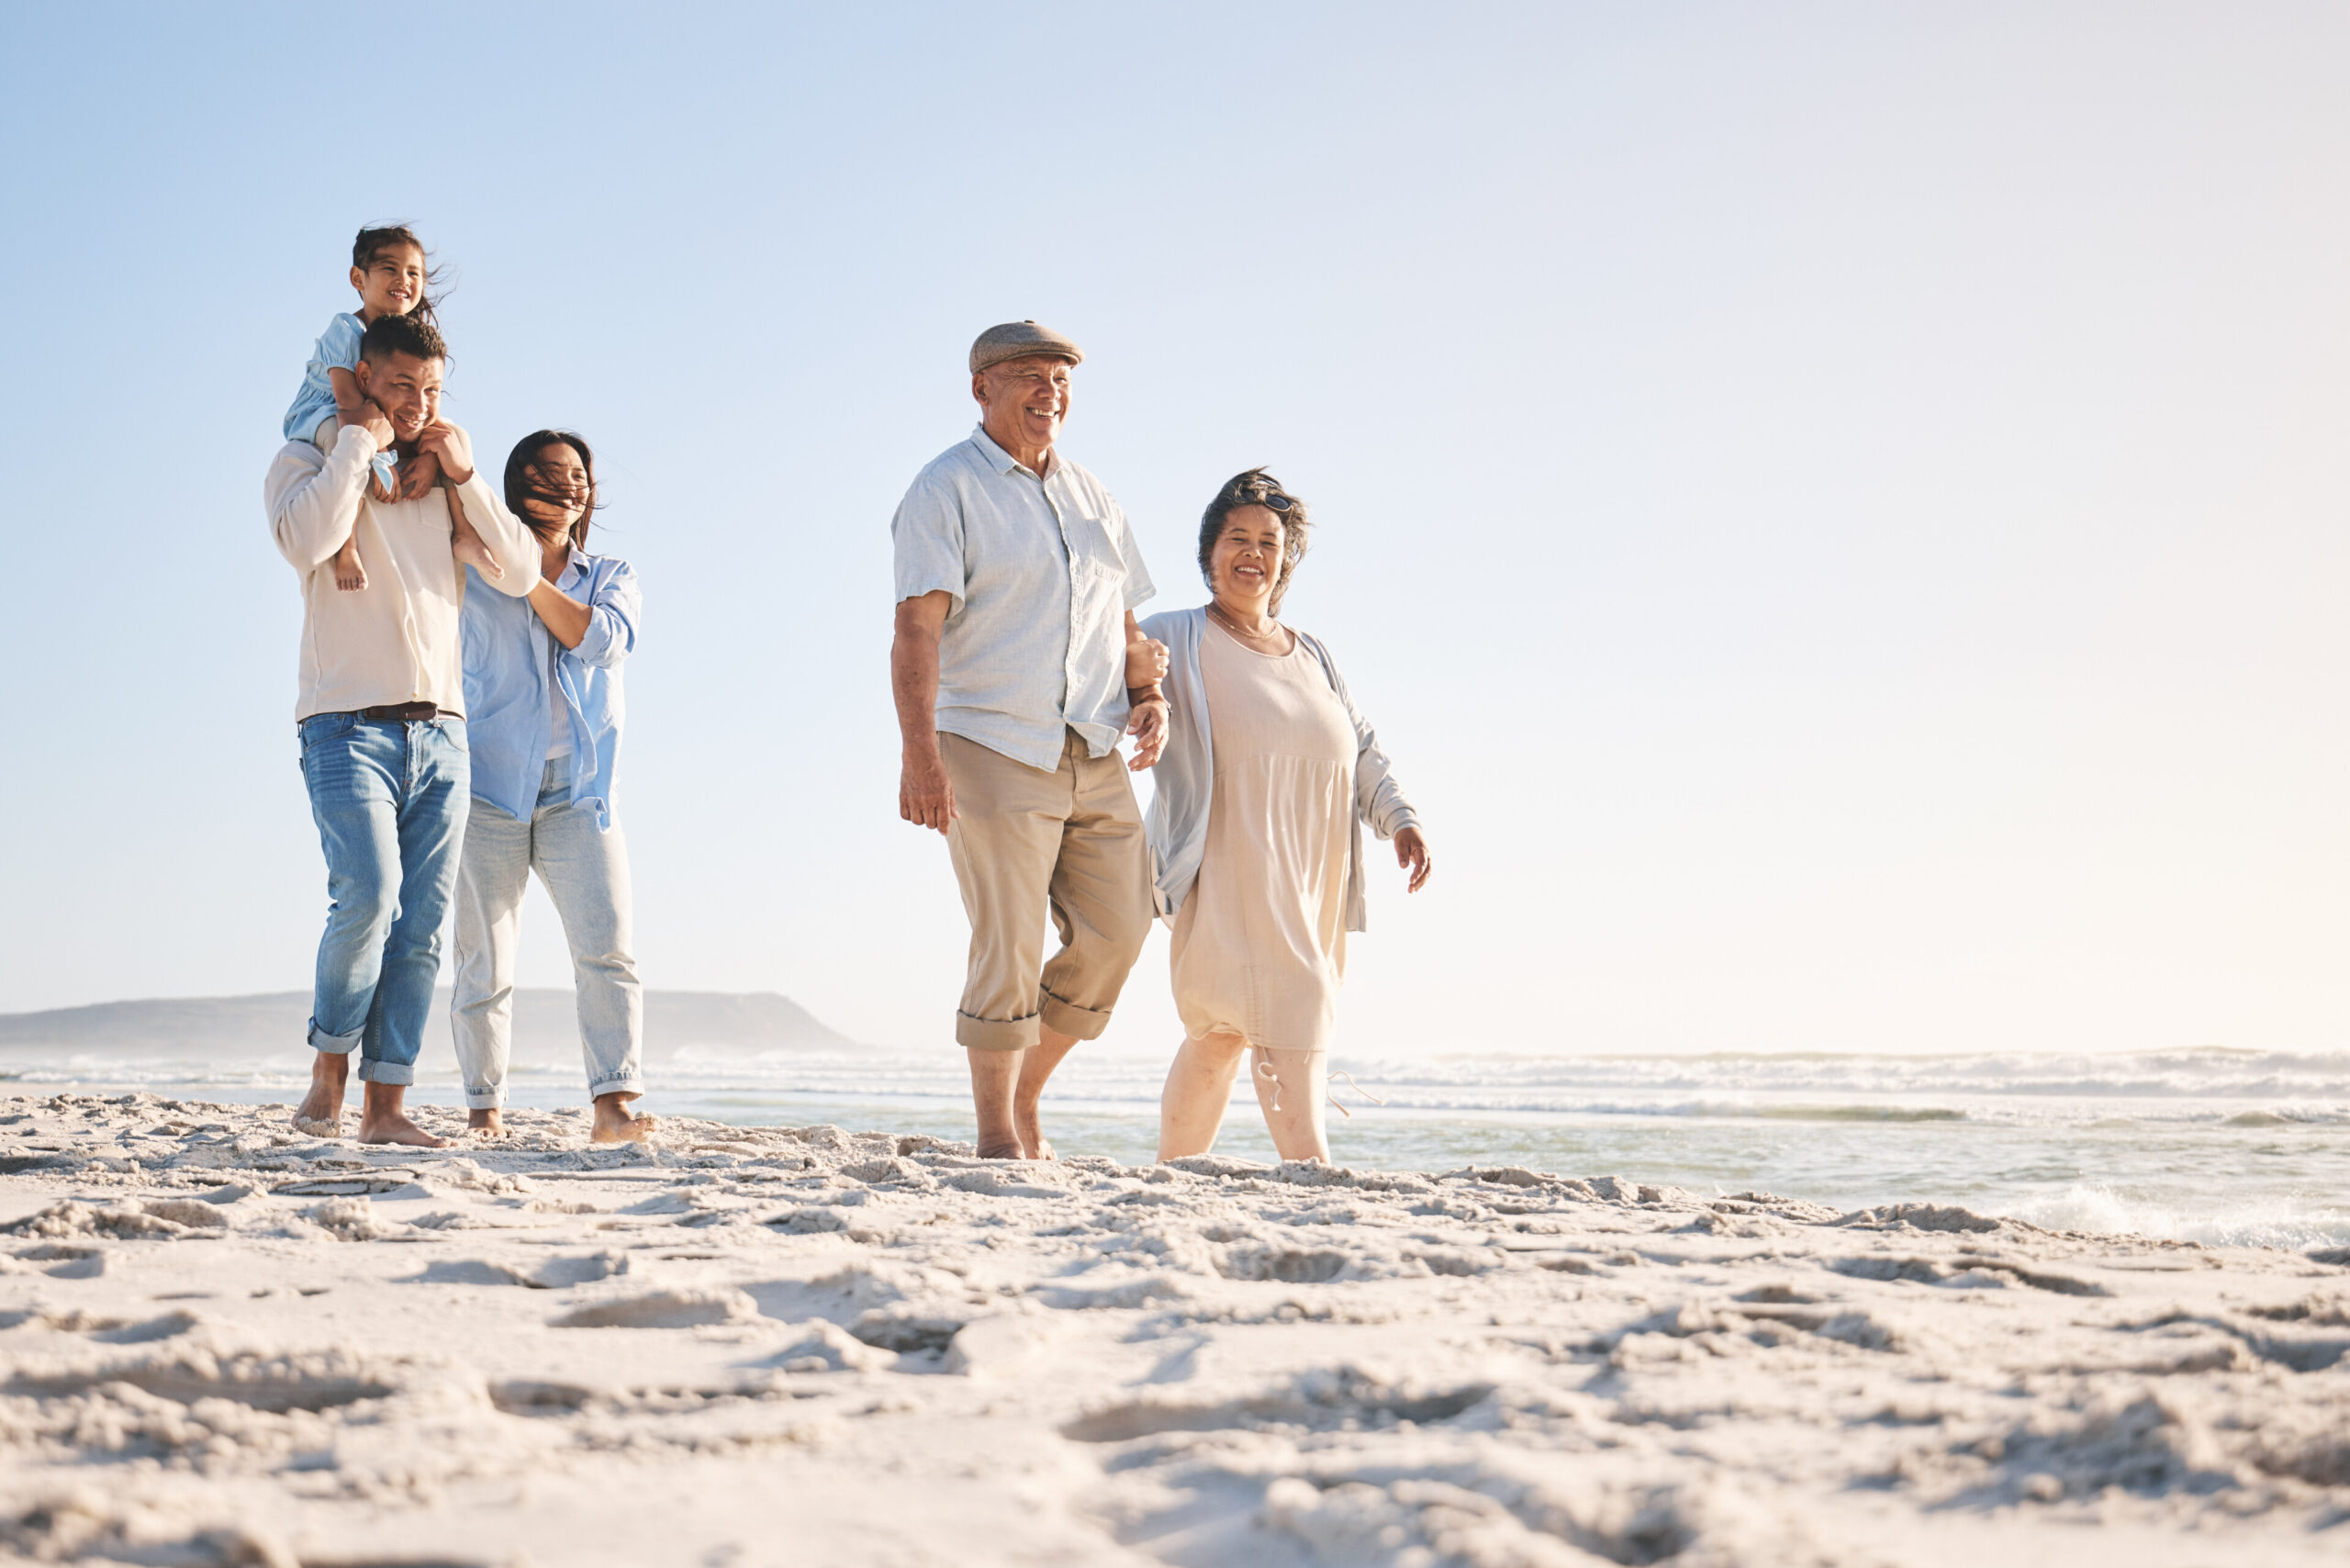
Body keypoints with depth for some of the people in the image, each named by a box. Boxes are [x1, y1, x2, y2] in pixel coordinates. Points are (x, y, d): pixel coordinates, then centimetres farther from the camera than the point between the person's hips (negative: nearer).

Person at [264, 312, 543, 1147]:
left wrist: (465, 476, 1)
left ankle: (384, 1106, 2)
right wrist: (359, 442, -8)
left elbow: (521, 574, 8)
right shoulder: (308, 463, 6)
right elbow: (305, 542, -17)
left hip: (440, 733, 4)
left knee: (420, 926, -1)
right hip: (349, 725, -4)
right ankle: (329, 1070, -4)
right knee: (368, 893, -22)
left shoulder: (445, 482, 19)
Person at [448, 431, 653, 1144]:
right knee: (485, 964, 1)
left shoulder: (612, 576, 13)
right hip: (491, 787, -1)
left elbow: (599, 638, -7)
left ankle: (614, 1105, -17)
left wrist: (525, 573, -9)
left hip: (578, 795, 1)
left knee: (608, 947, -13)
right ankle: (484, 1108, 10)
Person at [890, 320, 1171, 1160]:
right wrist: (919, 750, -25)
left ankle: (1025, 1094, 21)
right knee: (1009, 947, -7)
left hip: (1096, 758, 6)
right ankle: (996, 1132, 6)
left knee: (1115, 932, 3)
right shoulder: (947, 490, -3)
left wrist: (1149, 698, 4)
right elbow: (917, 627, -14)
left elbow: (1127, 620, 24)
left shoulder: (1091, 496, 18)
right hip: (995, 751, -6)